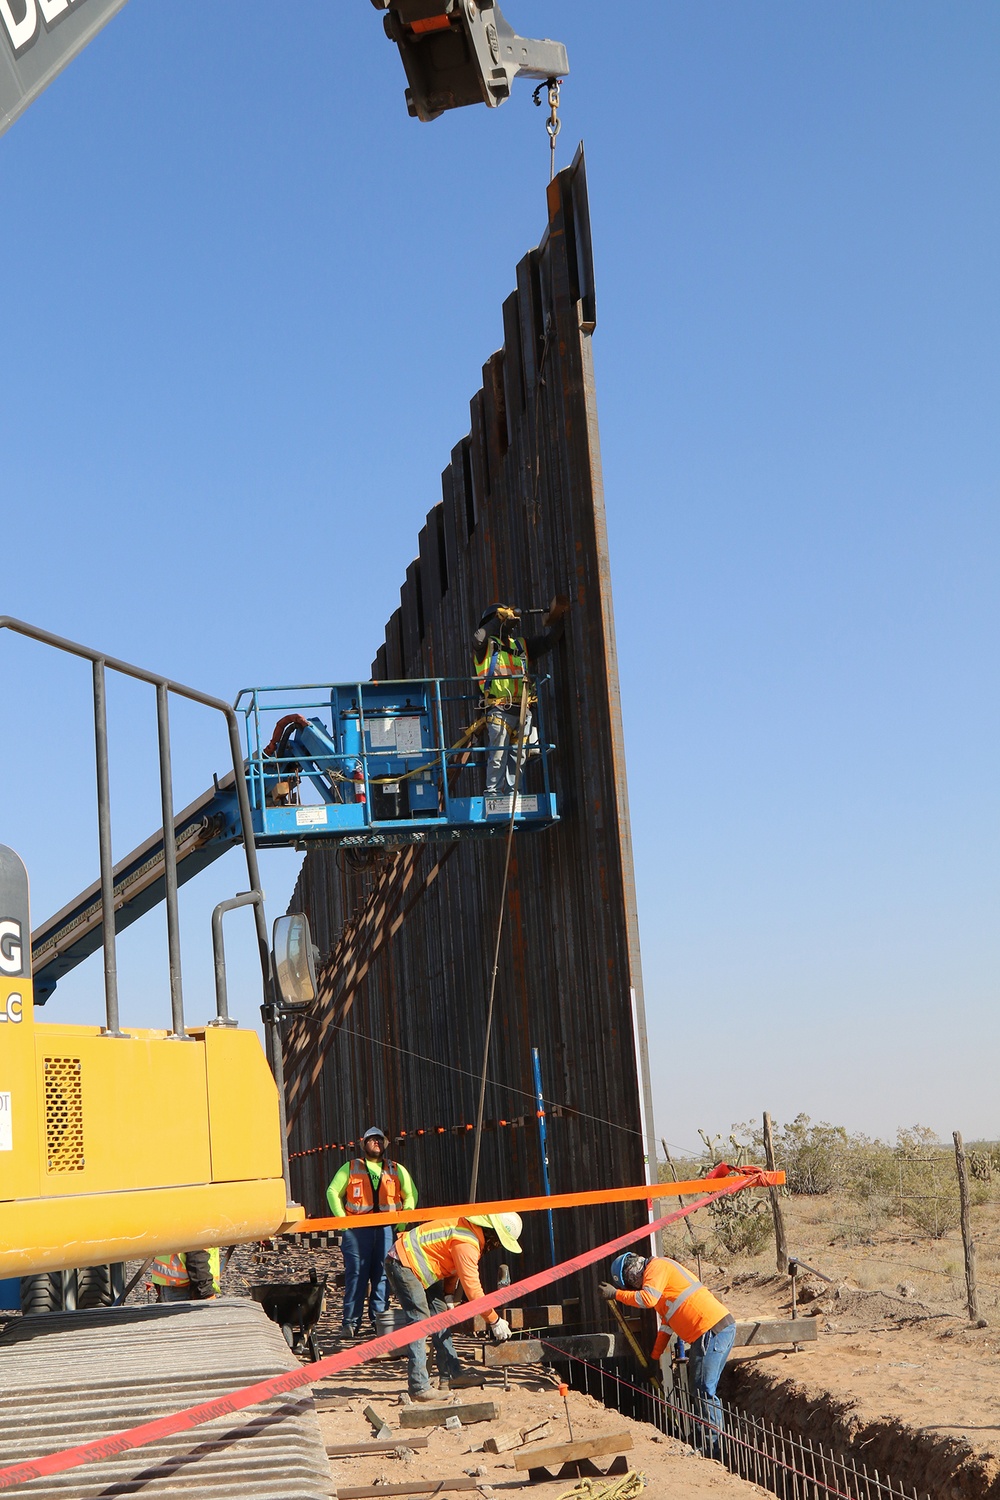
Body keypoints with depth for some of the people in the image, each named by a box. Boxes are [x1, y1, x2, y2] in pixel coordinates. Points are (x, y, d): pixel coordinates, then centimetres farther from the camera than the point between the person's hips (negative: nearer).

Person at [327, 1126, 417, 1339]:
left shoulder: (397, 1170, 16)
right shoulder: (351, 1168, 12)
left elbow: (411, 1194, 19)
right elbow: (332, 1192, 10)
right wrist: (341, 1218, -1)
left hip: (386, 1228, 2)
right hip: (357, 1228, -2)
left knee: (382, 1275, 1)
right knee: (355, 1274, -5)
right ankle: (351, 1322, -2)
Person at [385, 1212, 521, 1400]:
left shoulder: (471, 1230, 6)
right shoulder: (467, 1243, -25)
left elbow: (453, 1271, 17)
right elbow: (472, 1287, -24)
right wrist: (494, 1320, -17)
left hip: (419, 1264, 11)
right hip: (403, 1263, -11)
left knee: (439, 1313, 10)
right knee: (419, 1319, -16)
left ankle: (451, 1374, 13)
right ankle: (418, 1387, -18)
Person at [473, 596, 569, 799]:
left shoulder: (522, 645, 23)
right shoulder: (487, 646, 6)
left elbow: (549, 640, 24)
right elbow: (478, 638, -17)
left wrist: (556, 618, 9)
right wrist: (499, 618, -13)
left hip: (522, 710, 6)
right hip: (499, 710, -6)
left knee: (518, 756, 6)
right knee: (498, 756, -10)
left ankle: (511, 794, 11)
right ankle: (493, 794, -9)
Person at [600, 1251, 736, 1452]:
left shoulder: (657, 1266, -3)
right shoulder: (658, 1271, 27)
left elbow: (648, 1298, -21)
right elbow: (667, 1323, 31)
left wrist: (616, 1294, -10)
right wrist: (654, 1356, 30)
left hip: (713, 1330, -11)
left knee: (703, 1392, -9)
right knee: (699, 1390, 15)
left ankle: (714, 1446, -7)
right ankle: (705, 1442, 19)